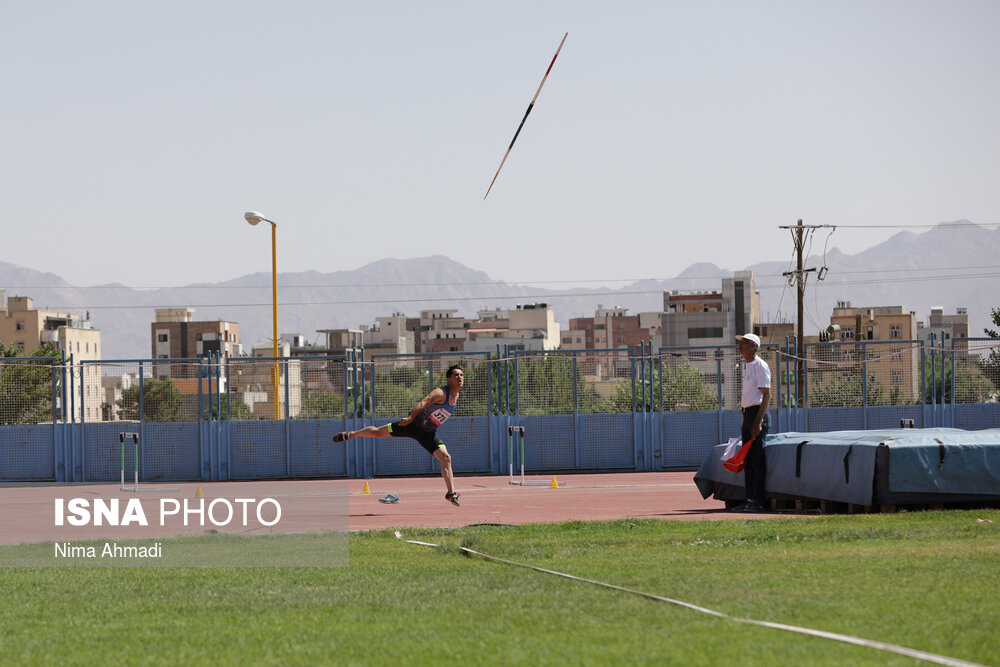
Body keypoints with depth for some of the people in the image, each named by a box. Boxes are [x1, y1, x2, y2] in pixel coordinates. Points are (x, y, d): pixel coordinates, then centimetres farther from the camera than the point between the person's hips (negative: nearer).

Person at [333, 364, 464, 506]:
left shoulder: (456, 397, 2)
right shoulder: (440, 393, -24)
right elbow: (423, 403, -40)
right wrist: (410, 418, -54)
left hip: (428, 434, 5)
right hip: (413, 424, -5)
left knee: (446, 458, -11)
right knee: (377, 432, 4)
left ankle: (451, 493, -9)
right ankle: (350, 434, 29)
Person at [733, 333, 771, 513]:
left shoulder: (760, 366, -10)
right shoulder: (746, 366, 18)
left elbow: (766, 394, -16)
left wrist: (758, 421, -22)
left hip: (758, 413, -10)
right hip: (747, 414, 10)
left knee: (758, 460, -9)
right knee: (748, 460, 9)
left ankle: (758, 501, -9)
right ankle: (750, 499, 12)